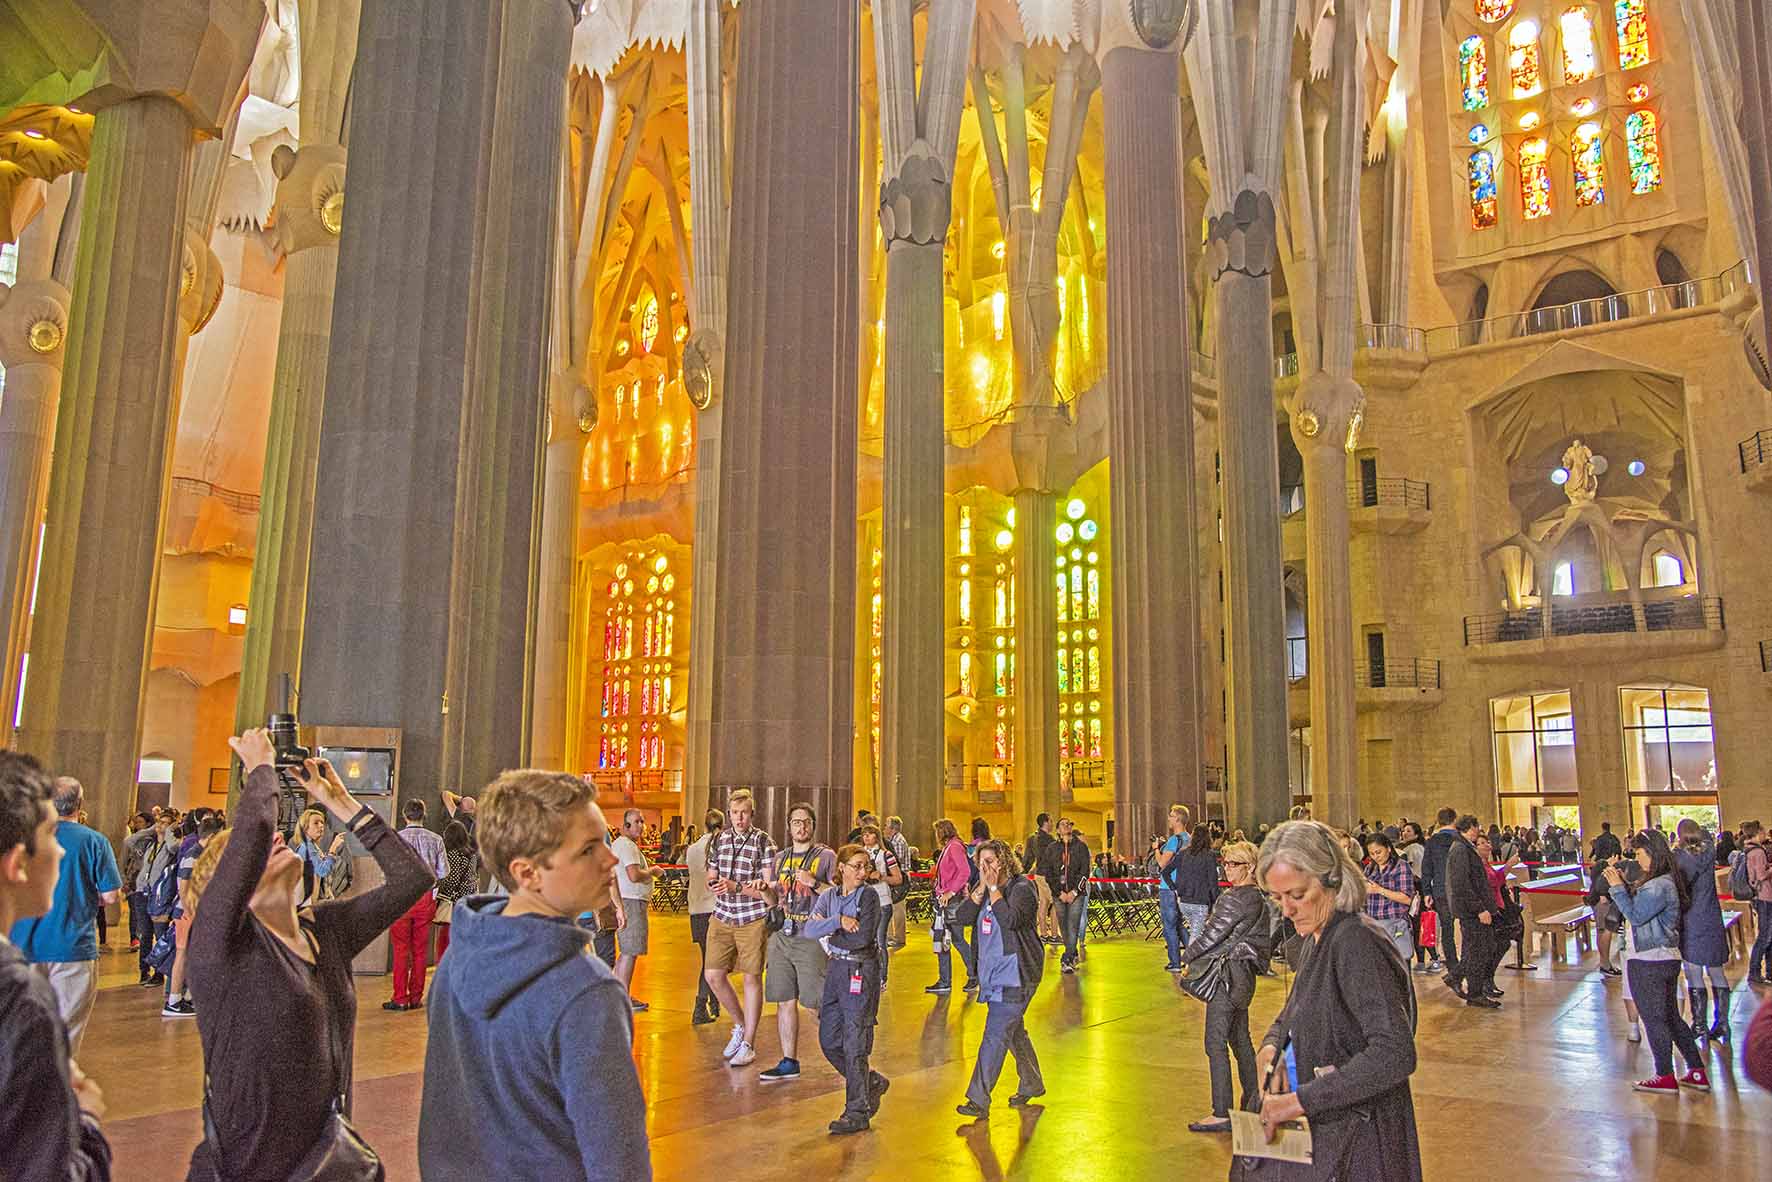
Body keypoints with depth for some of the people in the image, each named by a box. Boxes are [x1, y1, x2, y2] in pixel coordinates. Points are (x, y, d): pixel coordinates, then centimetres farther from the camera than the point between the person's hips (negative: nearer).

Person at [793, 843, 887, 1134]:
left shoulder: (868, 897, -9)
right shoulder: (829, 896, 6)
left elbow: (862, 938, -20)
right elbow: (808, 928, -8)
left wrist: (826, 931, -8)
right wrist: (838, 921, -22)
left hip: (861, 972, -6)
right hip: (835, 968, 6)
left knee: (854, 1044, -3)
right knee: (829, 1040, 11)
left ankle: (857, 1112, 8)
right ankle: (871, 1083, 31)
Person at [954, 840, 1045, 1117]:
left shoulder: (1021, 887, -11)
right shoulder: (984, 889, 9)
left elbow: (1011, 920, -27)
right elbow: (963, 916, -3)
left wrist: (994, 889, -21)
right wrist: (981, 888, -12)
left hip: (1015, 974, -8)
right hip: (993, 973, 8)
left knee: (995, 1035, -9)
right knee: (1014, 1032, 20)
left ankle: (979, 1100, -7)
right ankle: (1032, 1084, 37)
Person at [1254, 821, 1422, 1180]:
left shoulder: (1356, 941, -22)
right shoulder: (1313, 939, 6)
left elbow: (1395, 1053, -31)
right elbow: (1293, 1011, 20)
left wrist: (1299, 1100, -29)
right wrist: (1270, 1045, -3)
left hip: (1358, 1138, -8)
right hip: (1320, 1130, 8)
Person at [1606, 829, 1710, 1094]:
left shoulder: (1659, 886, -21)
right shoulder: (1665, 881, 11)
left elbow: (1636, 915, -19)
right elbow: (1638, 907, 14)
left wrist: (1618, 888, -16)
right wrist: (1624, 885, 4)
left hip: (1649, 962, -10)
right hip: (1665, 959, 10)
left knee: (1654, 1019, 2)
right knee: (1671, 1017, 17)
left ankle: (1666, 1078, 10)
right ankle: (1697, 1073, 22)